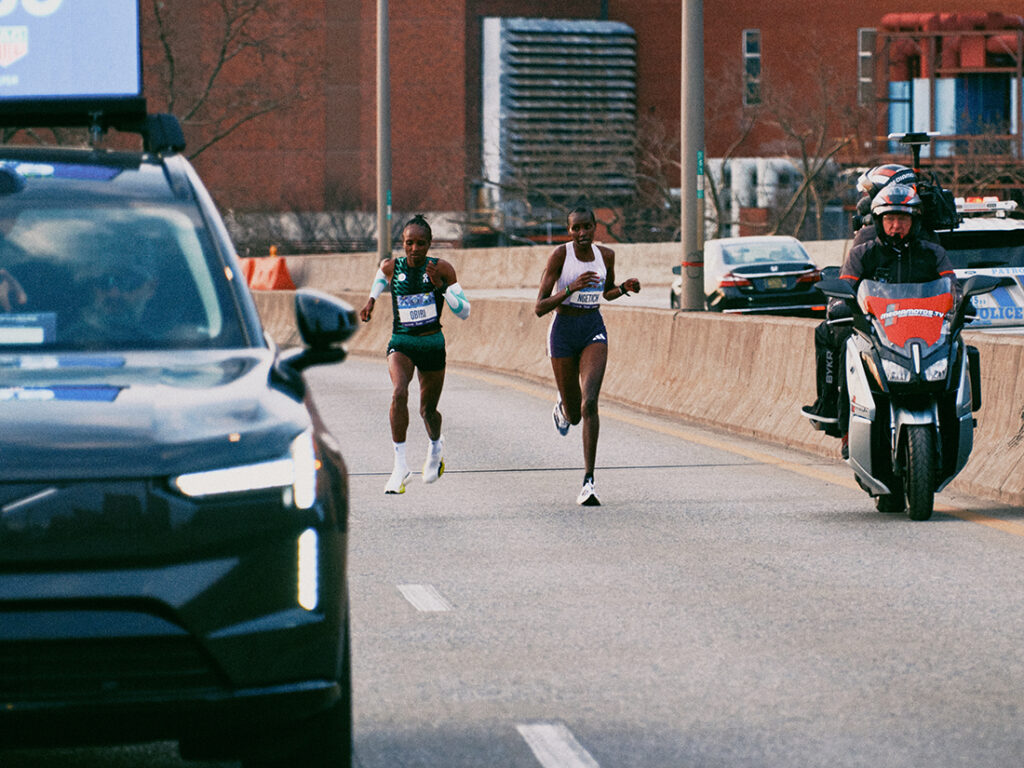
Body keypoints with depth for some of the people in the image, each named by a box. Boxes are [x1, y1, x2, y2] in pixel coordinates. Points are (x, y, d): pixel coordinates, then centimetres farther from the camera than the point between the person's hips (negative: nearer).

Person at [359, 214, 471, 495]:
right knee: (399, 393, -29)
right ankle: (400, 464, -25)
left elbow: (464, 311, -11)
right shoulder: (391, 267, -5)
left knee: (428, 409, 13)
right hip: (401, 343, 0)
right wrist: (372, 299, 11)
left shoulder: (442, 269, -10)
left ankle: (436, 445, 50)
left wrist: (440, 286, -22)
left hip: (432, 344, 0)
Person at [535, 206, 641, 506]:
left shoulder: (606, 255, 0)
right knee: (573, 414, 9)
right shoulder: (559, 255, -12)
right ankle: (563, 408, 50)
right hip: (563, 330, -1)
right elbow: (539, 308, -15)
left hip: (594, 330, 1)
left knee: (589, 404, -19)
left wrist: (625, 288, -1)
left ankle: (588, 482, -18)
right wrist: (571, 288, -28)